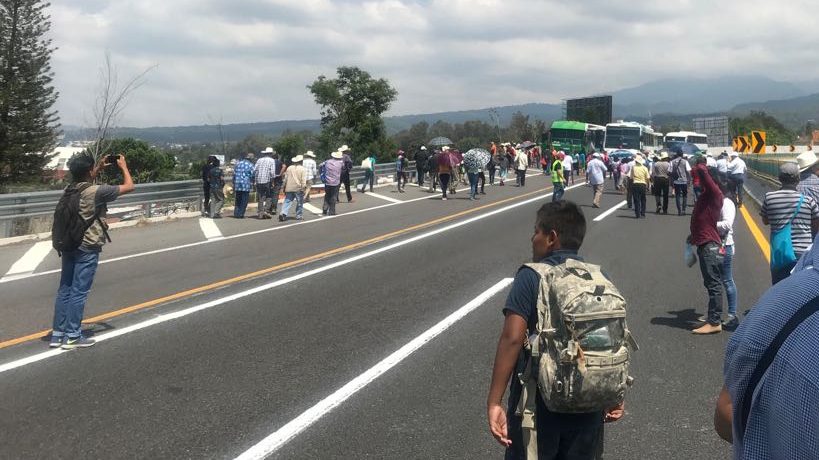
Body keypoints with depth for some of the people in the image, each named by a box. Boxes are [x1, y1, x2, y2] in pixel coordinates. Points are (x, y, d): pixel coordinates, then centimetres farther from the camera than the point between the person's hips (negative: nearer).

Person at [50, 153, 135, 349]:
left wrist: (100, 167, 26)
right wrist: (123, 166, 5)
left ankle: (57, 334, 16)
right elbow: (129, 186, -10)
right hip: (87, 248, -7)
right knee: (79, 292, -2)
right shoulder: (96, 191, -17)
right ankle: (73, 336, 3)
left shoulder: (69, 189, 5)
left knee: (64, 290, 11)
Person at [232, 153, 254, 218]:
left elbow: (234, 174, 13)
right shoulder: (250, 165, -2)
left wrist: (234, 184, 18)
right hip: (246, 185, -5)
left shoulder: (238, 163, 13)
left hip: (237, 185, 5)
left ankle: (236, 213, 10)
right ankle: (241, 214, -1)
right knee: (244, 200, 2)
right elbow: (252, 175, -6)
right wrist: (251, 184, 6)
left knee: (238, 200, 15)